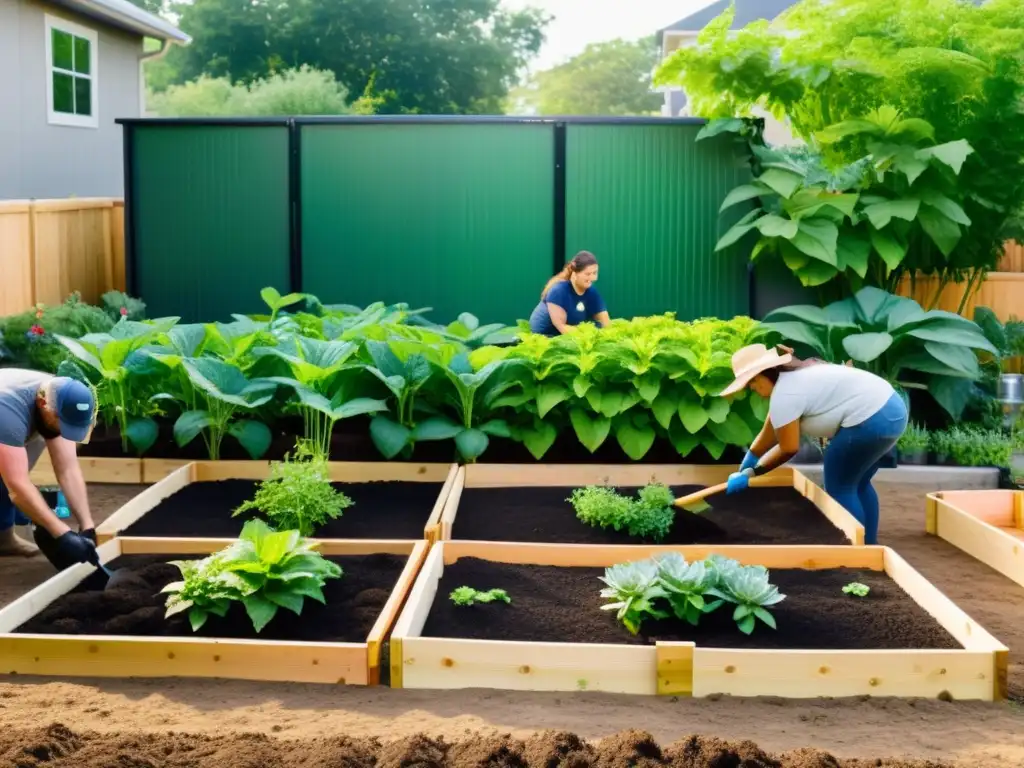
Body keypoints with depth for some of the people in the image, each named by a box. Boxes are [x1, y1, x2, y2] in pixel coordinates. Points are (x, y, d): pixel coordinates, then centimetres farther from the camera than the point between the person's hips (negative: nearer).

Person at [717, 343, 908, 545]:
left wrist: (750, 473, 0)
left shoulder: (784, 394, -11)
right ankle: (869, 546, 29)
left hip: (872, 419, -11)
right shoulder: (793, 377, 20)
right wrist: (743, 469, 27)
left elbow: (788, 449, -8)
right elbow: (769, 434, 24)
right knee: (857, 485, 22)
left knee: (839, 487, 2)